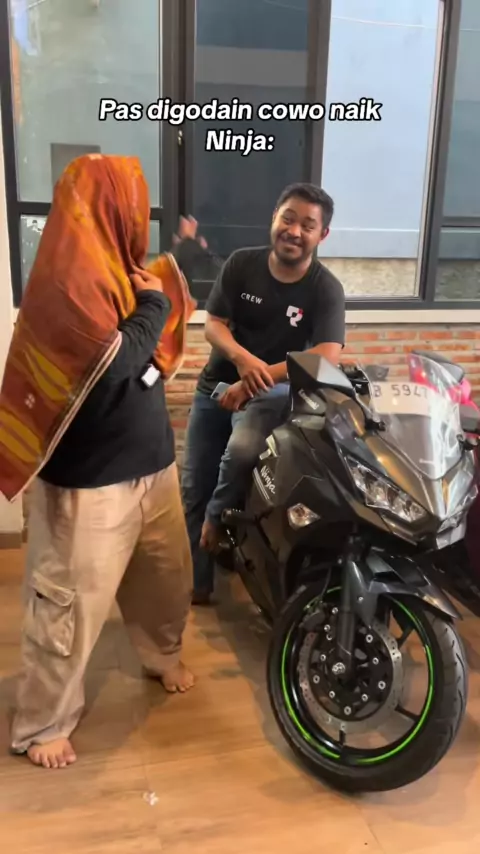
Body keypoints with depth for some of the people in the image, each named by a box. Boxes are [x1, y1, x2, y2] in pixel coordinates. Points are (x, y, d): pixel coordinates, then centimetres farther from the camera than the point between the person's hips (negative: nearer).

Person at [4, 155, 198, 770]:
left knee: (167, 573, 22)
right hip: (90, 478, -9)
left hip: (148, 460, 9)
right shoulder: (68, 275, -20)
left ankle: (164, 657, 47)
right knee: (72, 602, 4)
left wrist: (161, 289, 9)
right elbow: (112, 365, -26)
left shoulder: (108, 266, 10)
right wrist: (152, 304, -14)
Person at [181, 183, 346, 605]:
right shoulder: (241, 263, -4)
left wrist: (260, 377, -33)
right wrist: (242, 357, -30)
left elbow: (328, 357, -25)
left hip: (276, 391, -3)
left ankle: (217, 517, -4)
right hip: (218, 384, 4)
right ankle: (195, 582, 24)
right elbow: (213, 324, -7)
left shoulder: (326, 289, -12)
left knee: (243, 449, -36)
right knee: (194, 490, 6)